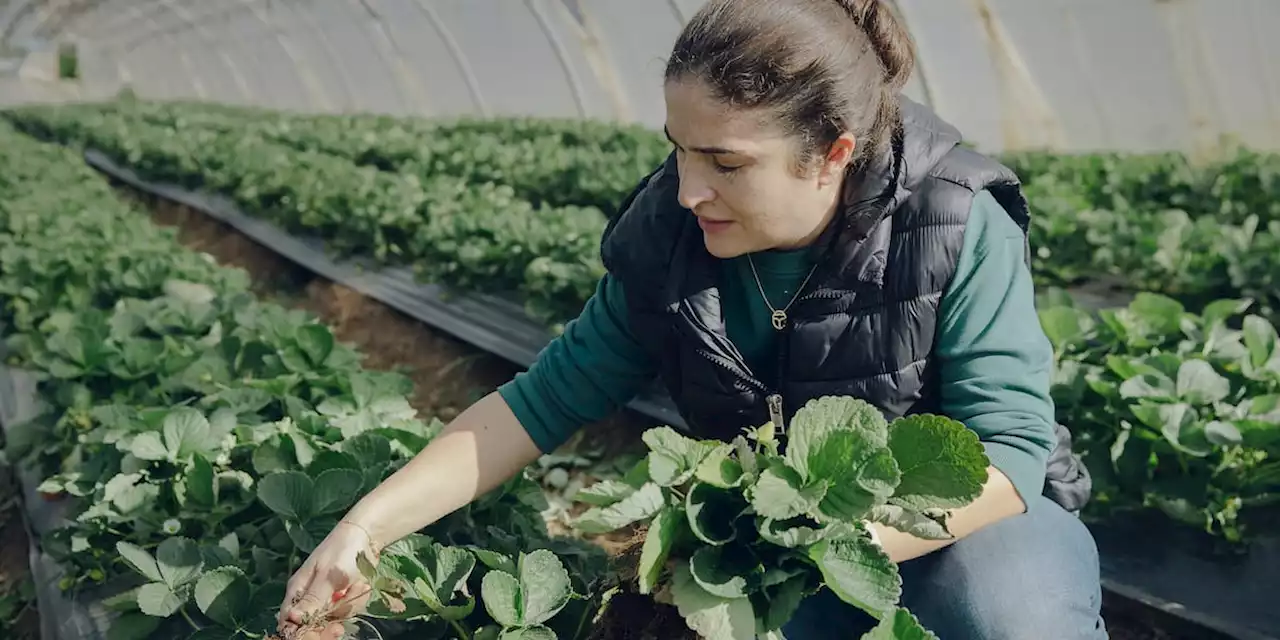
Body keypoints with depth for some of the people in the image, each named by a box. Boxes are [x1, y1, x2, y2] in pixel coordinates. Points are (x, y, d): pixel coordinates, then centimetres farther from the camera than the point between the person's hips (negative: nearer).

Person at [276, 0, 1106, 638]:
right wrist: (370, 524, -18)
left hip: (964, 524, -2)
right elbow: (548, 396, -9)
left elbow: (1008, 454, -26)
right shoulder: (671, 236, -13)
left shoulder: (955, 230, -23)